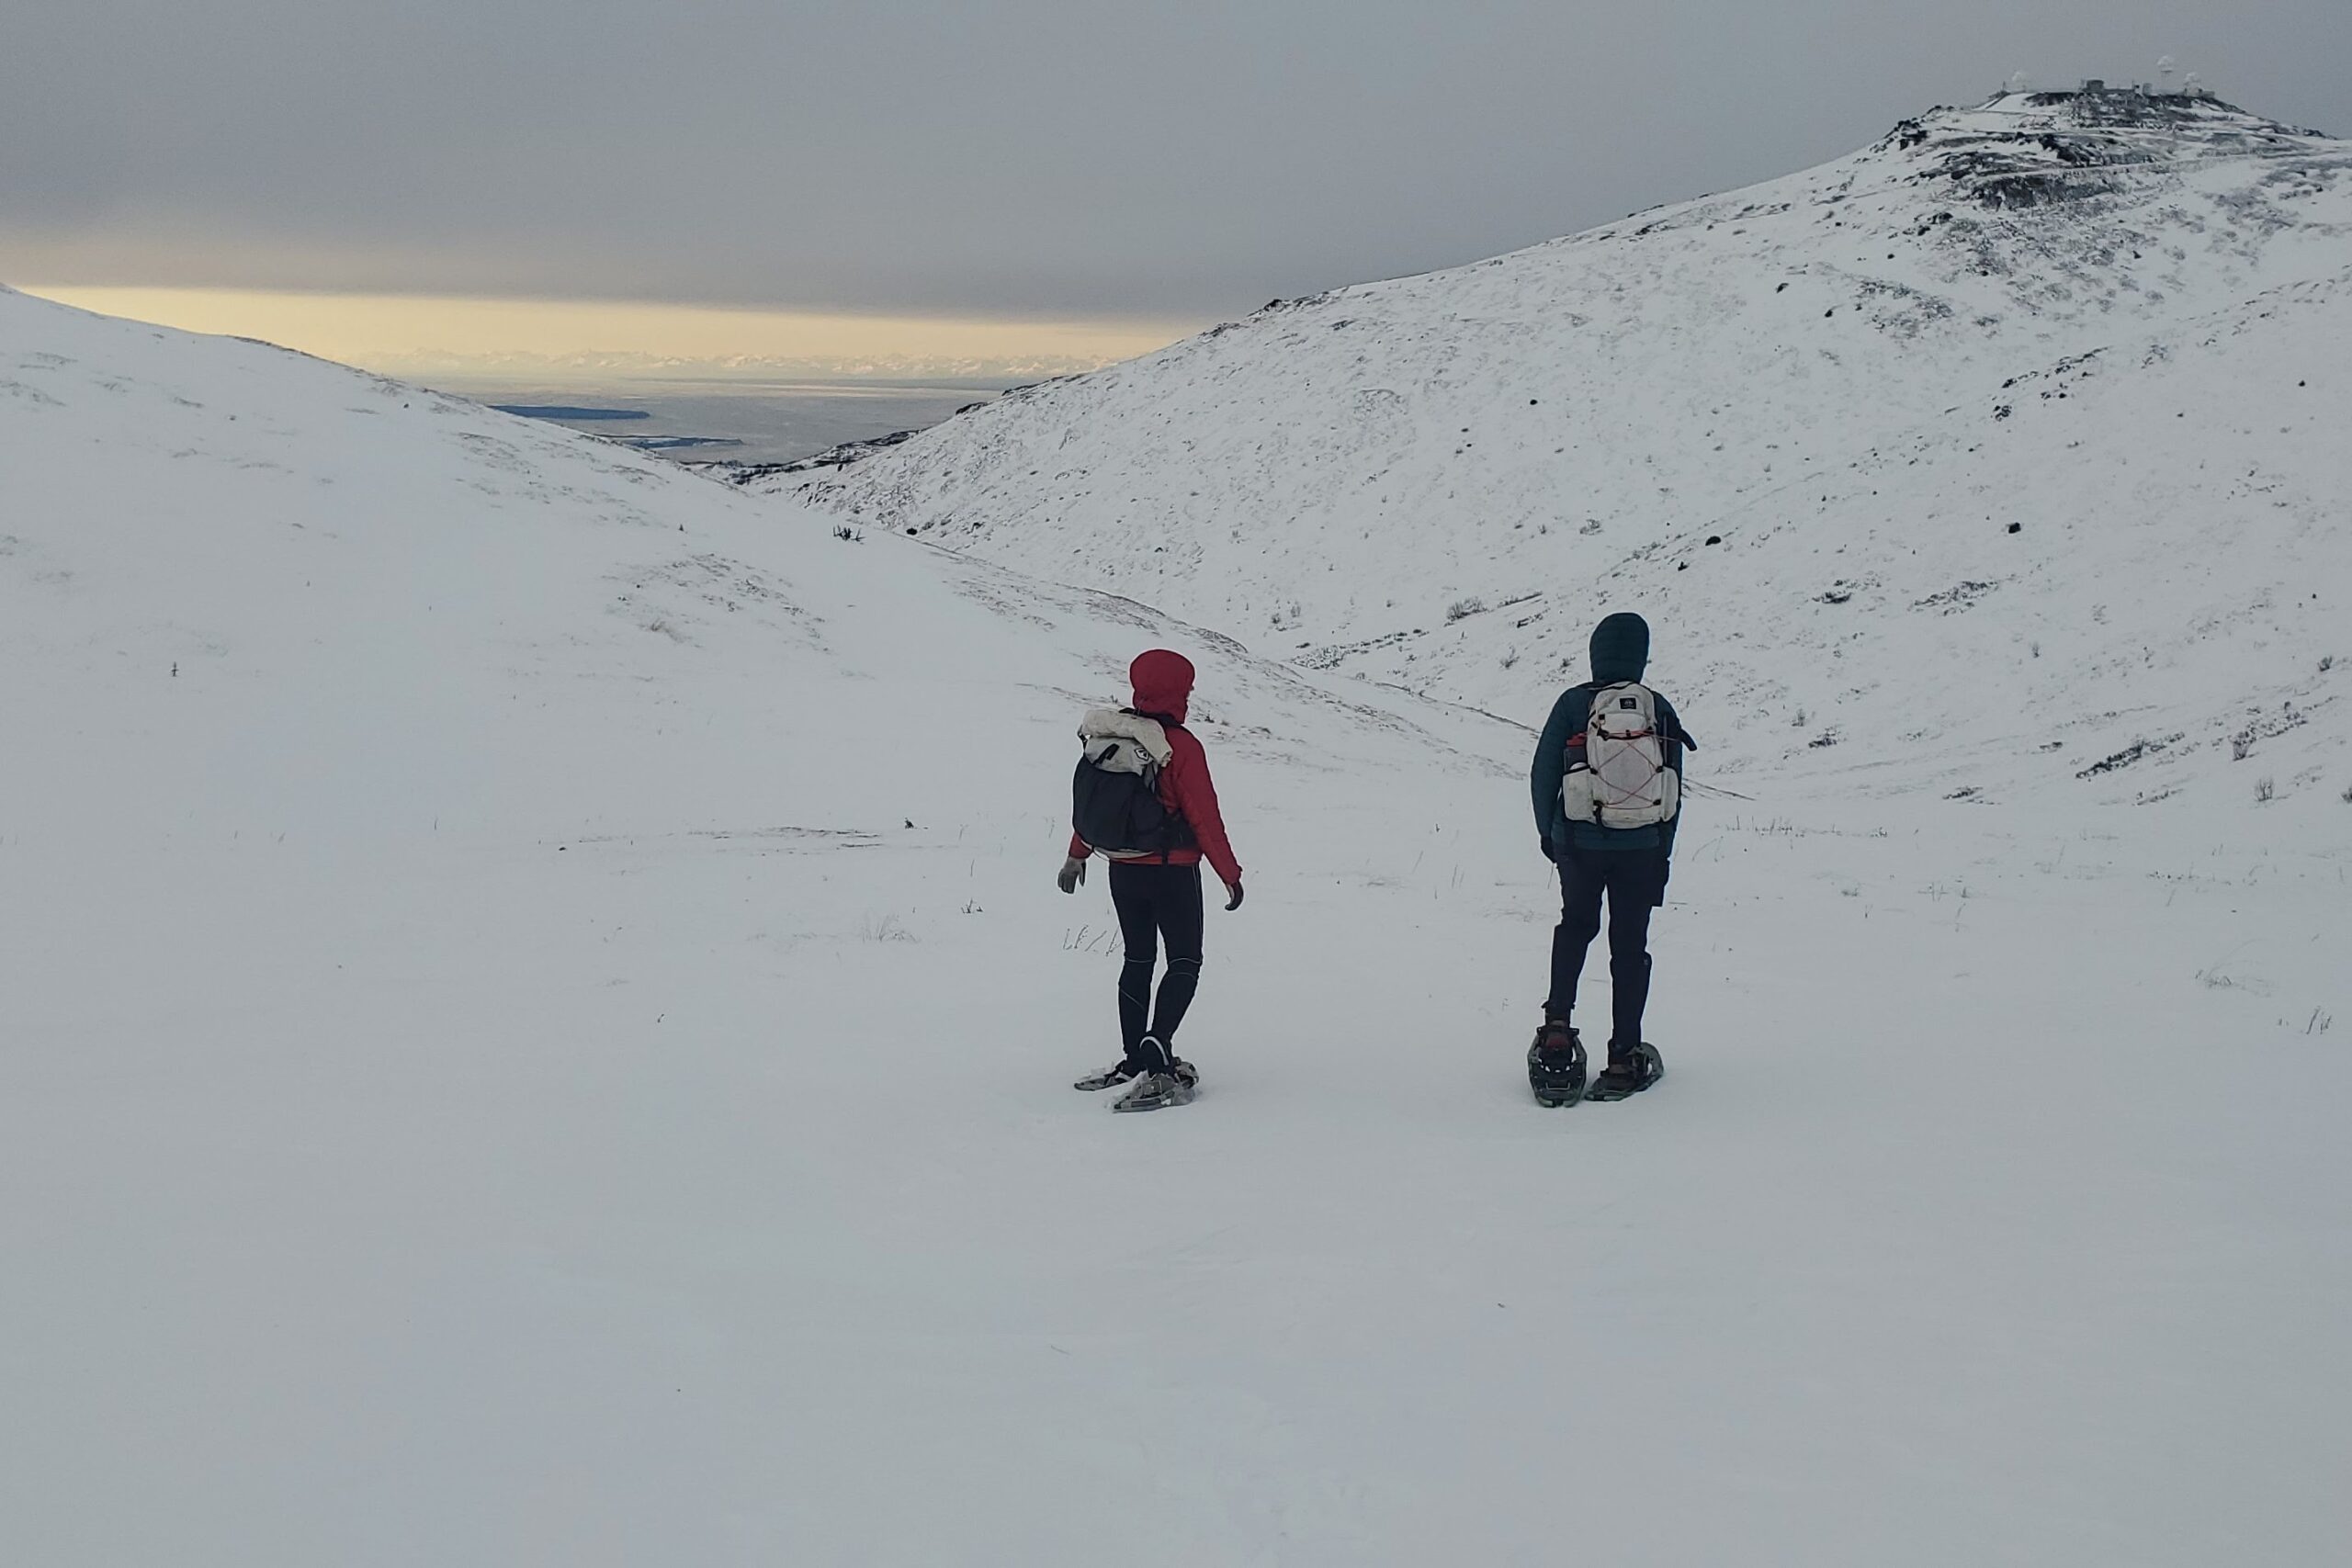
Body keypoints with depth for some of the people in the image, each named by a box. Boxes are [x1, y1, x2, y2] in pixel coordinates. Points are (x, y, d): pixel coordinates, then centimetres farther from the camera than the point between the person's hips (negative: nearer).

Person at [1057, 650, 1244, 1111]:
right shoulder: (1182, 747, -18)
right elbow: (1205, 817, -15)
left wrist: (1078, 856, 25)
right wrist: (1230, 874, -6)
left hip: (1123, 870, 6)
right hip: (1173, 872, -6)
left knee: (1138, 960, 17)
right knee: (1185, 962, 3)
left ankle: (1136, 1059, 18)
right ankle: (1157, 1046, -18)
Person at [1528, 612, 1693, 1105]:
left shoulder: (1573, 703, -5)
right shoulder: (1660, 711, 0)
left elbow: (1543, 773, -3)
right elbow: (1673, 791, 4)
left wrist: (1548, 832, 12)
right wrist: (1662, 852, 13)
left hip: (1578, 843, 0)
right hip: (1640, 846, 0)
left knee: (1576, 925, 23)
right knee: (1630, 946, 9)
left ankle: (1557, 1025, 6)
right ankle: (1624, 1057, 9)